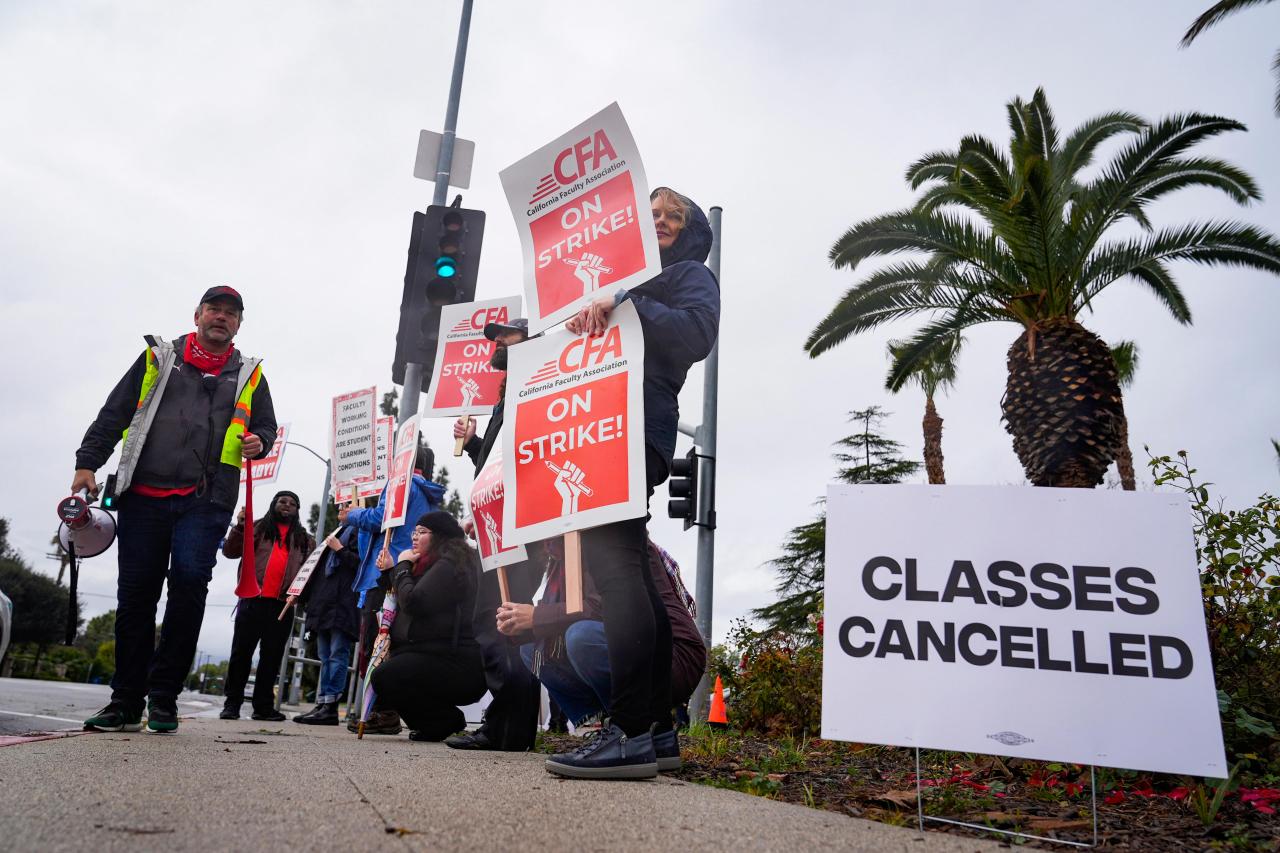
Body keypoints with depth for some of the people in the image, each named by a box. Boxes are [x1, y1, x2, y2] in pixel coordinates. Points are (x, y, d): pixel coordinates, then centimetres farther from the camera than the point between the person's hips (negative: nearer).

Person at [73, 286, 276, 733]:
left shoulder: (249, 374, 16)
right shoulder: (158, 357, 15)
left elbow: (267, 427, 19)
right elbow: (113, 414, 12)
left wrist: (258, 442, -4)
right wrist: (88, 462, 2)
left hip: (205, 500, -1)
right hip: (143, 495, 1)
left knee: (189, 580, -16)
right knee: (135, 593, 3)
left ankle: (163, 697, -4)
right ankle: (126, 702, 12)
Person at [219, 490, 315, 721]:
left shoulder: (304, 539, 19)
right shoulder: (258, 528, 13)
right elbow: (230, 551, 5)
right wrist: (240, 526, -9)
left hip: (283, 604, 2)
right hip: (253, 600, -2)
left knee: (272, 656, 5)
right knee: (241, 652, 0)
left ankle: (264, 706, 11)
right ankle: (232, 703, 8)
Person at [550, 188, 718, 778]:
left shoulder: (691, 275, 9)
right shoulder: (629, 278, 33)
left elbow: (697, 332, -13)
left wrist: (624, 305, -19)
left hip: (639, 428, -9)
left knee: (610, 558, -21)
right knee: (626, 569, 5)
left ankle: (631, 731, -22)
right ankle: (657, 726, 10)